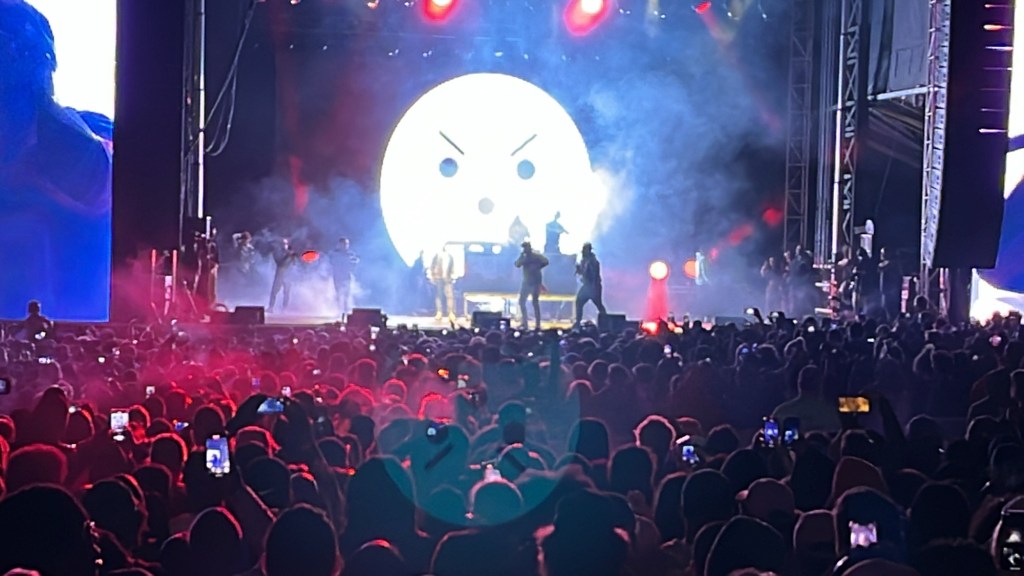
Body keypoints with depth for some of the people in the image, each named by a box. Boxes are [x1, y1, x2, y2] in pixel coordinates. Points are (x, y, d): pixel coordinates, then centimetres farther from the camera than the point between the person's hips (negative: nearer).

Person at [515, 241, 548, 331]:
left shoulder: (537, 256, -3)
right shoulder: (523, 257, 10)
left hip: (535, 282, -4)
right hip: (526, 282, 4)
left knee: (535, 302, -5)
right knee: (521, 301, 5)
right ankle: (525, 323, 9)